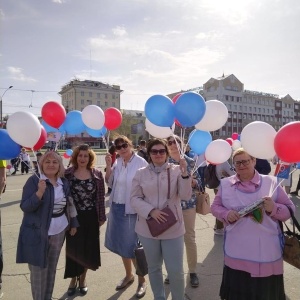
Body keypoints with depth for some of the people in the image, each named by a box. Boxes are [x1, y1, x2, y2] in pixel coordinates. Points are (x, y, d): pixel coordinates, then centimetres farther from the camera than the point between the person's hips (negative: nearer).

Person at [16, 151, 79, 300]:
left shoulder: (64, 182, 4)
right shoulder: (34, 180, -12)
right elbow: (25, 207, -17)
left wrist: (74, 223, 16)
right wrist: (39, 192, -31)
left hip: (59, 231, 5)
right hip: (38, 233, -5)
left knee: (52, 268, 18)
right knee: (38, 270, 4)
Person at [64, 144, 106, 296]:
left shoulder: (97, 174, -3)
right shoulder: (67, 173, -3)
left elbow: (100, 197, -1)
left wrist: (101, 216, -1)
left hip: (90, 217, 1)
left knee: (88, 248, 11)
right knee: (73, 248, 8)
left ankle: (83, 278, 32)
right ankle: (73, 278, 29)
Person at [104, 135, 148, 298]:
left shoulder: (141, 162, -14)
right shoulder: (117, 163, 4)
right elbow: (110, 183, 6)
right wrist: (108, 166, -7)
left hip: (133, 210, -6)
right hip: (117, 208, 6)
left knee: (133, 246, 3)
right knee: (122, 244, 17)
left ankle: (142, 280, 24)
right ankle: (129, 275, 38)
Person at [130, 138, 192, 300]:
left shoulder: (176, 170, -6)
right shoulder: (141, 173, -1)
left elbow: (186, 196, -10)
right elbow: (135, 198, -1)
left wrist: (184, 173, -23)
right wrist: (151, 210, -16)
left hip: (173, 228, -2)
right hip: (148, 228, 2)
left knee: (175, 270, 4)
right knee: (153, 268, 18)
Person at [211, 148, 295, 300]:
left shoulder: (271, 182, -3)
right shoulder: (226, 183, 2)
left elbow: (290, 209, 1)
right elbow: (215, 206, 9)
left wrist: (274, 208, -19)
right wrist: (226, 214, -11)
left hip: (267, 252, -1)